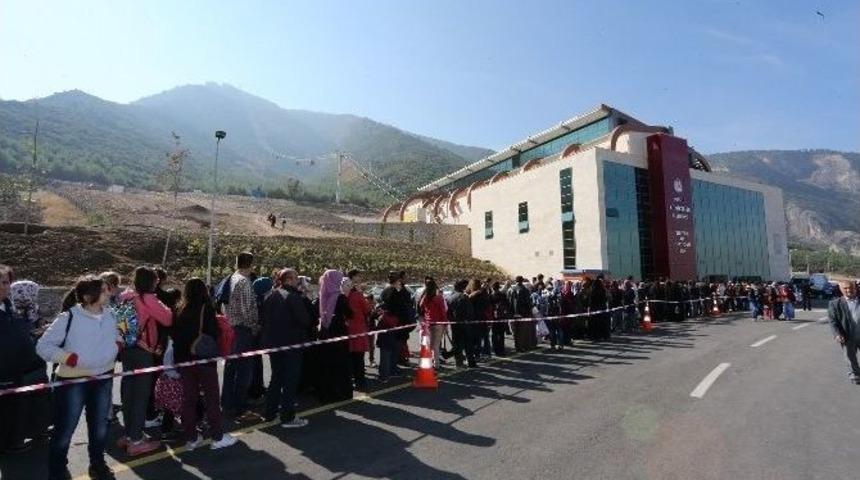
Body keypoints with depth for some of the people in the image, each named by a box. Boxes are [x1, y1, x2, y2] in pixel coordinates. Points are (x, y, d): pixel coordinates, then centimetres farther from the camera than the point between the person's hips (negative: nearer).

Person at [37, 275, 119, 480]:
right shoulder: (68, 318, -17)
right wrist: (69, 358, -21)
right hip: (73, 381, -5)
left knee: (100, 426, 18)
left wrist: (117, 344, 2)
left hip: (104, 378, 5)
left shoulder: (110, 315, 0)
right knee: (64, 429, 5)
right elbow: (43, 346, -12)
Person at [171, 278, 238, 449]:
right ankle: (217, 437, 10)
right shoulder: (206, 308, -13)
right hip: (204, 359, -5)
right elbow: (213, 333, -14)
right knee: (211, 398, 5)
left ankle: (191, 438, 19)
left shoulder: (181, 310, 0)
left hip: (184, 359, 5)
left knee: (188, 398, 12)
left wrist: (180, 357, 16)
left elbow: (174, 334, 6)